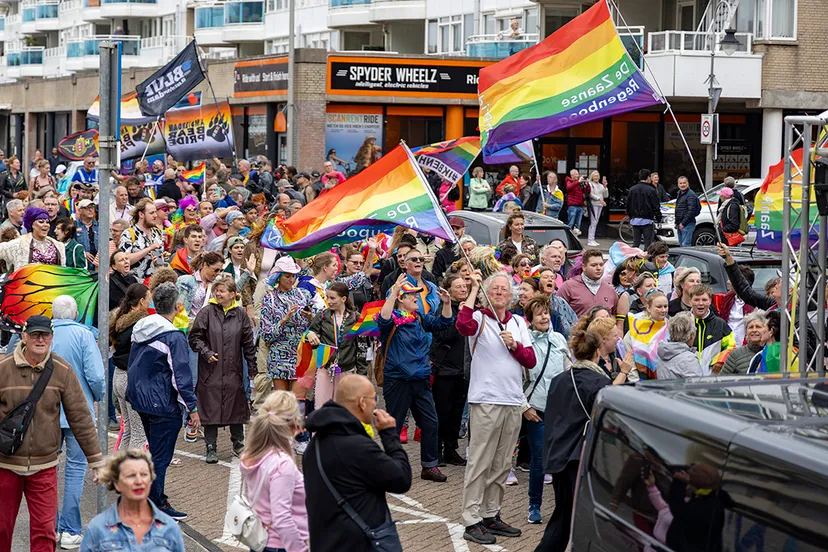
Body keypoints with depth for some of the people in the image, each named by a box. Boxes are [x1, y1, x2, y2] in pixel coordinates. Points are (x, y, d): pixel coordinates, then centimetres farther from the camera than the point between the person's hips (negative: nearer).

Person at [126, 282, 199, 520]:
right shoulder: (174, 337, -19)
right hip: (163, 405, -8)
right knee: (161, 456, -2)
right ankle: (156, 507, 2)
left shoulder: (139, 330, 6)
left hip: (140, 400, 8)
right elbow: (181, 375, -18)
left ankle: (157, 499, 28)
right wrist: (192, 407, -12)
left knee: (156, 451, 20)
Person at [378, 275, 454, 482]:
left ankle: (430, 466, 16)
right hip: (397, 380, -6)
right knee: (394, 425, 2)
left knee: (430, 423, 6)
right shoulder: (393, 319, -10)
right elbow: (383, 319, -32)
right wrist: (393, 292, -39)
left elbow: (444, 322, 13)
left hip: (420, 380, 6)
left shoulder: (421, 318, 9)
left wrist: (446, 303, -5)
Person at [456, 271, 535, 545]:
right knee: (480, 463, -6)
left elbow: (531, 360, 9)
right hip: (486, 401, -6)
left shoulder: (518, 323, 14)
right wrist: (474, 290, -21)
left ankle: (492, 515, 21)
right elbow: (463, 325, -27)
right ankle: (472, 521, -4)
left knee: (502, 464, 12)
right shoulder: (480, 318, -2)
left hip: (513, 402, 6)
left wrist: (514, 344, -9)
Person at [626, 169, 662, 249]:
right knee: (648, 244, -3)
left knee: (635, 243, 11)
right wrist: (659, 219, 2)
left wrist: (630, 216, 23)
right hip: (647, 221, -5)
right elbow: (656, 207, -8)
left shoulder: (632, 189, 6)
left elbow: (628, 205, 12)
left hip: (635, 220, 5)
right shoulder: (651, 190, -10)